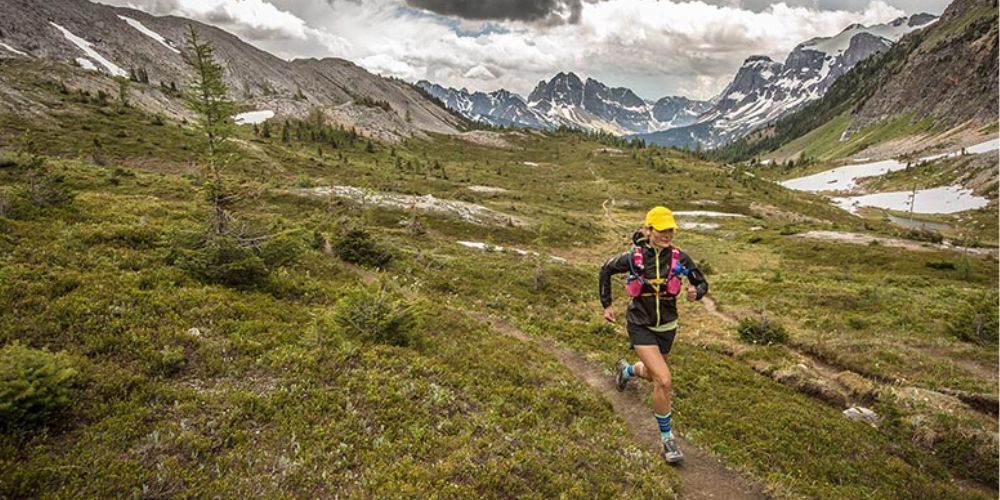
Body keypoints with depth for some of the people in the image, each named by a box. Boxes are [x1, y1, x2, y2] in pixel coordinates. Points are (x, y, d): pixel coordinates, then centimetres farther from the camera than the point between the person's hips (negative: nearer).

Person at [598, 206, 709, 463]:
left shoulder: (679, 257, -13)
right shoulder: (633, 257, -17)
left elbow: (702, 283, -1)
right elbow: (606, 270, 1)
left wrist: (695, 293, -25)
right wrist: (607, 304, 3)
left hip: (666, 326, 4)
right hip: (641, 326, -4)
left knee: (652, 375, 25)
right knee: (664, 380, -18)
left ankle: (626, 370, 62)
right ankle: (667, 438, 4)